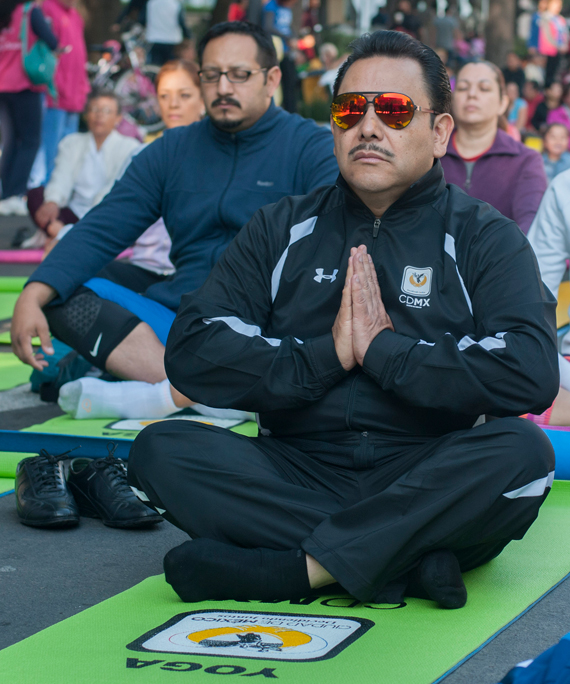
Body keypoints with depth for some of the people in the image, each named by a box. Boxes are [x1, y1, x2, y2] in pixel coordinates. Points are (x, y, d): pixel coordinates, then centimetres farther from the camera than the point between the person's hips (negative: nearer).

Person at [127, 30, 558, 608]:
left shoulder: (486, 240, 6)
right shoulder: (280, 231, 13)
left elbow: (533, 375, -13)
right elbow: (191, 353, 0)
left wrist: (382, 348, -11)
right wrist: (327, 354, -9)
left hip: (427, 489, -2)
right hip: (299, 477, 2)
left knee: (522, 451, -32)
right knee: (160, 450, -22)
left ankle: (289, 569, -29)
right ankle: (406, 563, -27)